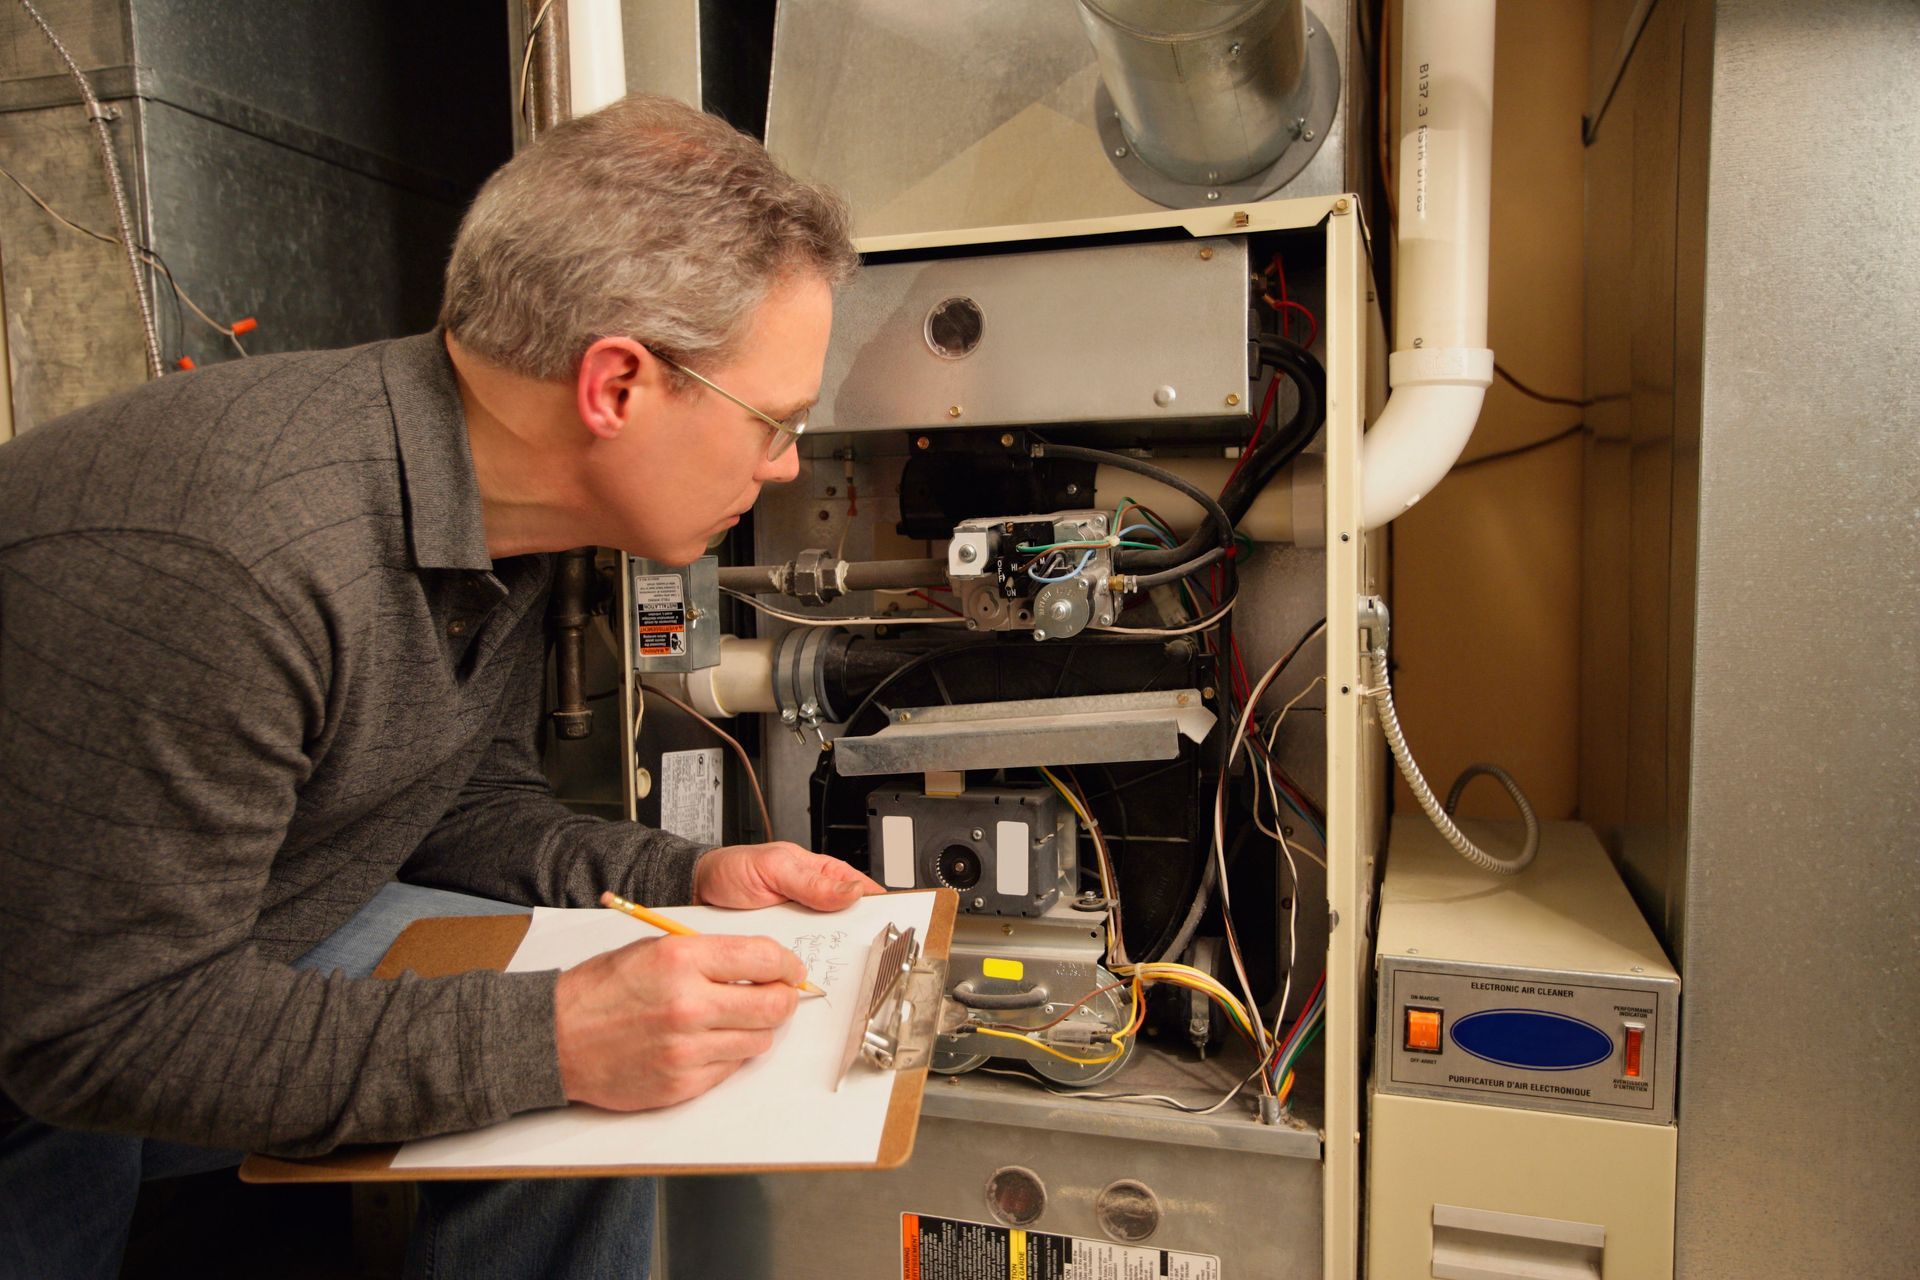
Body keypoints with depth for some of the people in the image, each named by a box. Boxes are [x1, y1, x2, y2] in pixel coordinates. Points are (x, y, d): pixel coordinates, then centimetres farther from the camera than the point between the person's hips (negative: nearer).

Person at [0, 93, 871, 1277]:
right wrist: (551, 1042, -32)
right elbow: (96, 1030, -28)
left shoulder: (495, 510, -9)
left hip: (225, 932, 6)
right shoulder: (220, 558, -34)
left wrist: (684, 880, -10)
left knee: (612, 1058, -6)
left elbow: (473, 800, 3)